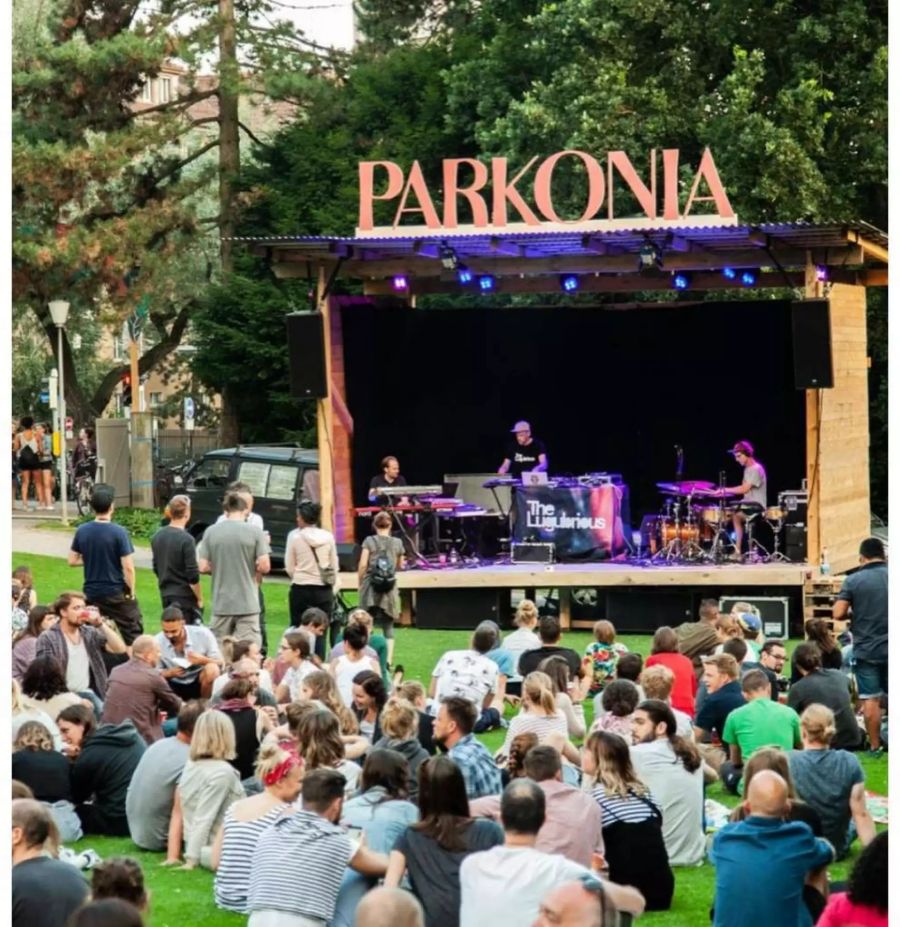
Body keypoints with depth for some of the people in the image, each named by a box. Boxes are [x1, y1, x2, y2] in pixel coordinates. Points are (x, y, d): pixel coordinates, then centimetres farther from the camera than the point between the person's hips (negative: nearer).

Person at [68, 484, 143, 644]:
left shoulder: (81, 531, -2)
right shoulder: (119, 532, -15)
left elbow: (72, 560, 7)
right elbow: (128, 567, -16)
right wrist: (131, 591, -4)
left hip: (92, 595, 4)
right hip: (117, 594, -4)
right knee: (133, 636, 4)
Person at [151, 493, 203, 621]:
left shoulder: (157, 537, 5)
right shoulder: (186, 540, -17)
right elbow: (193, 576, -16)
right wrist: (200, 599, -7)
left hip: (165, 595, 7)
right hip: (185, 596, -7)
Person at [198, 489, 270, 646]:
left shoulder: (211, 532, 0)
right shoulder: (255, 531, -6)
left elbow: (203, 567, 0)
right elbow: (264, 566, -9)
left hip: (221, 604, 2)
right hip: (247, 603, -2)